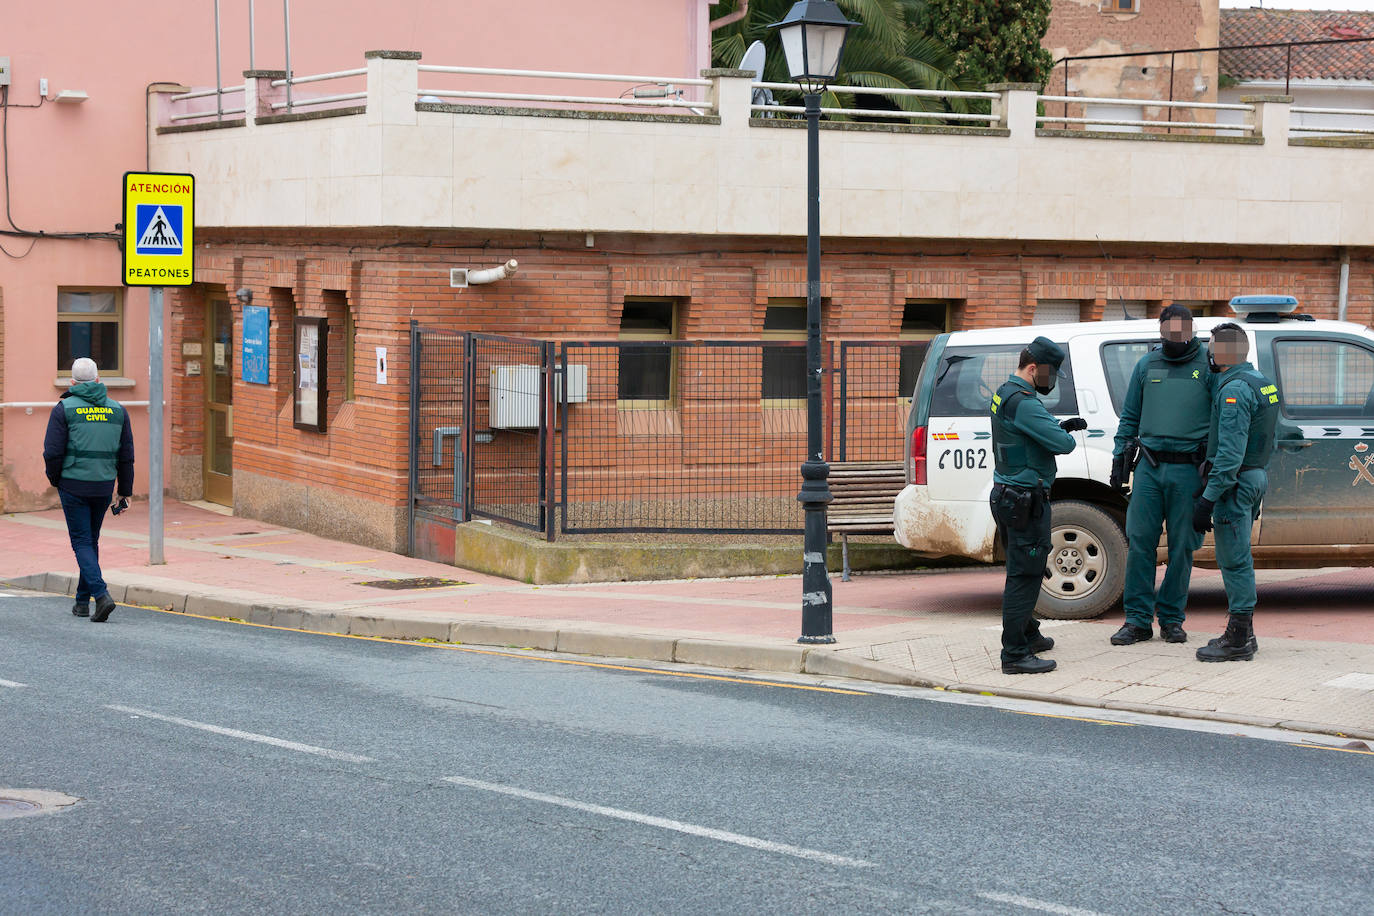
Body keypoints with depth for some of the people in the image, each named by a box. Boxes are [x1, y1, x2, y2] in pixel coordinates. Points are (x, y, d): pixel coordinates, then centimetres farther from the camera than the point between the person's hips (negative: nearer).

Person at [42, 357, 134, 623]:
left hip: (73, 486, -4)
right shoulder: (117, 410, 6)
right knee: (91, 540, 18)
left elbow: (52, 452, -10)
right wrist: (124, 493, 12)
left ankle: (101, 595, -20)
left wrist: (55, 480, 8)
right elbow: (126, 455, 6)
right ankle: (82, 601, 25)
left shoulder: (64, 409, -6)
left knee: (82, 542, -1)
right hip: (104, 487, 4)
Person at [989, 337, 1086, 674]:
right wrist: (1066, 435, 1)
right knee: (1025, 574, -8)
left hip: (1006, 495, 10)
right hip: (1025, 500, -10)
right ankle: (1015, 654, -9)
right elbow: (1061, 444, -23)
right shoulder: (1023, 402, -20)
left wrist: (1061, 427, 6)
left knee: (1023, 571, 21)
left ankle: (1028, 636, 33)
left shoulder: (1004, 394, 13)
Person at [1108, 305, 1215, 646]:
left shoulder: (1208, 365, 2)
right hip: (1149, 467, 2)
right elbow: (1130, 416, 18)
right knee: (1139, 541, -1)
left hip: (1188, 468, -2)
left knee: (1182, 546, 2)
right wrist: (1119, 459, 13)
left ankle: (1171, 618, 13)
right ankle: (1138, 620, 5)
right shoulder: (1147, 365, 11)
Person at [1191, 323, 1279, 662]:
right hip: (1255, 477, 10)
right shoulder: (1261, 383, 14)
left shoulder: (1235, 390, -18)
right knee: (1237, 560, 16)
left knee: (1234, 560, -6)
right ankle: (1242, 634, 21)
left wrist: (1208, 498, -24)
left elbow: (1230, 453, -24)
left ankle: (1238, 640, -5)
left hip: (1236, 482, -10)